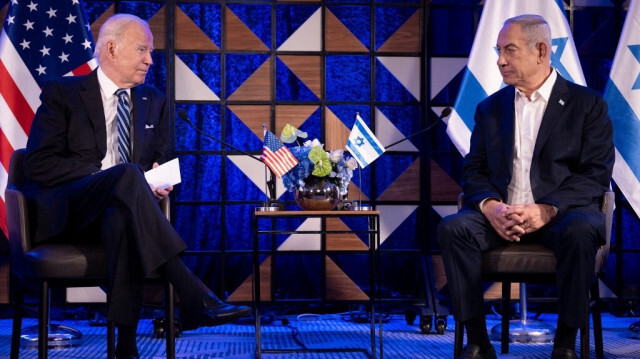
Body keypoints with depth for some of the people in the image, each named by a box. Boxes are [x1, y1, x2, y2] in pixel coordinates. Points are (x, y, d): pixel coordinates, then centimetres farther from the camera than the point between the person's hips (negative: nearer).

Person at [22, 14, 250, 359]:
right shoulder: (61, 94, 6)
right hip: (64, 213, -3)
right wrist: (105, 175, -17)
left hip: (116, 209, 3)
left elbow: (161, 161, 22)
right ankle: (194, 297, -45)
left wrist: (159, 179, -4)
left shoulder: (154, 102, 19)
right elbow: (40, 163, -4)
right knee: (128, 174, -36)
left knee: (123, 217, -37)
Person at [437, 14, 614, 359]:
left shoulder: (586, 105, 5)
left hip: (560, 212, -3)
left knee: (580, 232, -37)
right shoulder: (490, 108, 17)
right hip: (500, 214, 3)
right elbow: (474, 171, 11)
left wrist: (547, 209, -20)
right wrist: (489, 206, -13)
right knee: (452, 228, -26)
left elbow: (596, 174, -4)